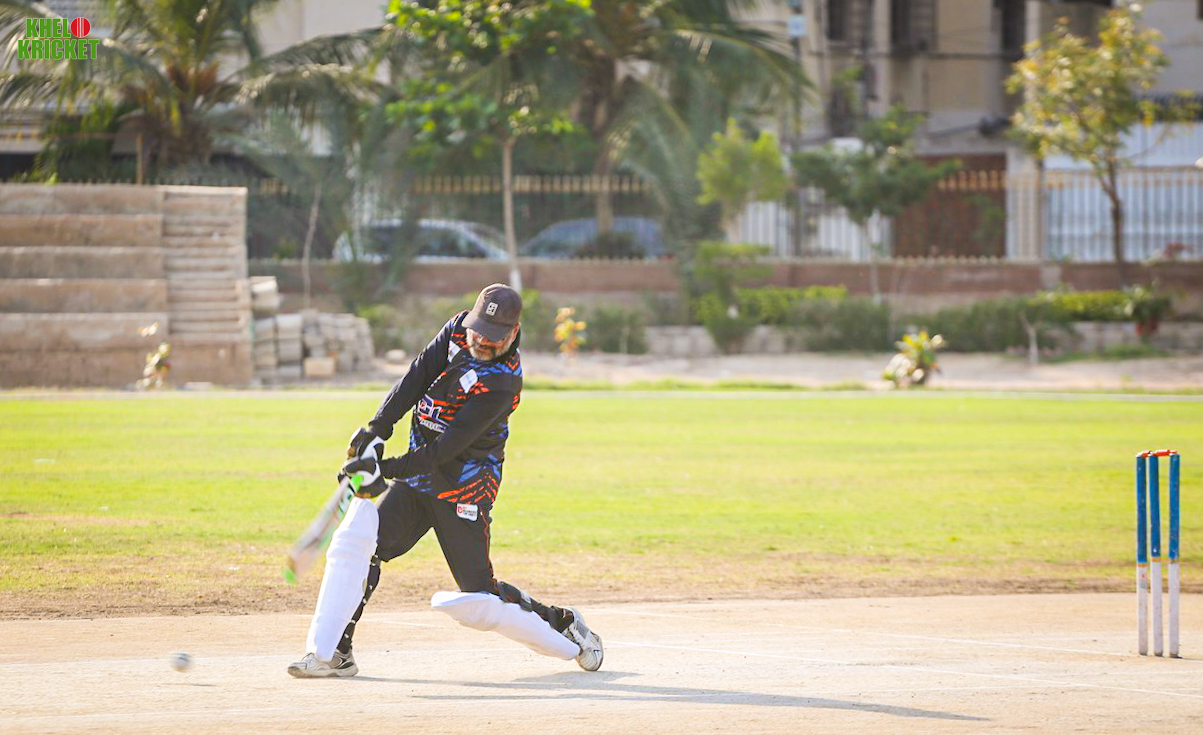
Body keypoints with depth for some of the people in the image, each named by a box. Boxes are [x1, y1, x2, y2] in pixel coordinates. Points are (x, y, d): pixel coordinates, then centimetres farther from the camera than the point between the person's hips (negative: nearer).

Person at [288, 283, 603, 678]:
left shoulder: (503, 382, -22)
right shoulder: (459, 328, -2)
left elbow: (451, 446, -26)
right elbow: (416, 378, -6)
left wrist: (390, 469, -31)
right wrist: (377, 430, -19)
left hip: (463, 487, -6)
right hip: (418, 470, 6)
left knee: (477, 598, -5)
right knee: (355, 541, -12)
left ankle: (563, 624, 19)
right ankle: (329, 653, -10)